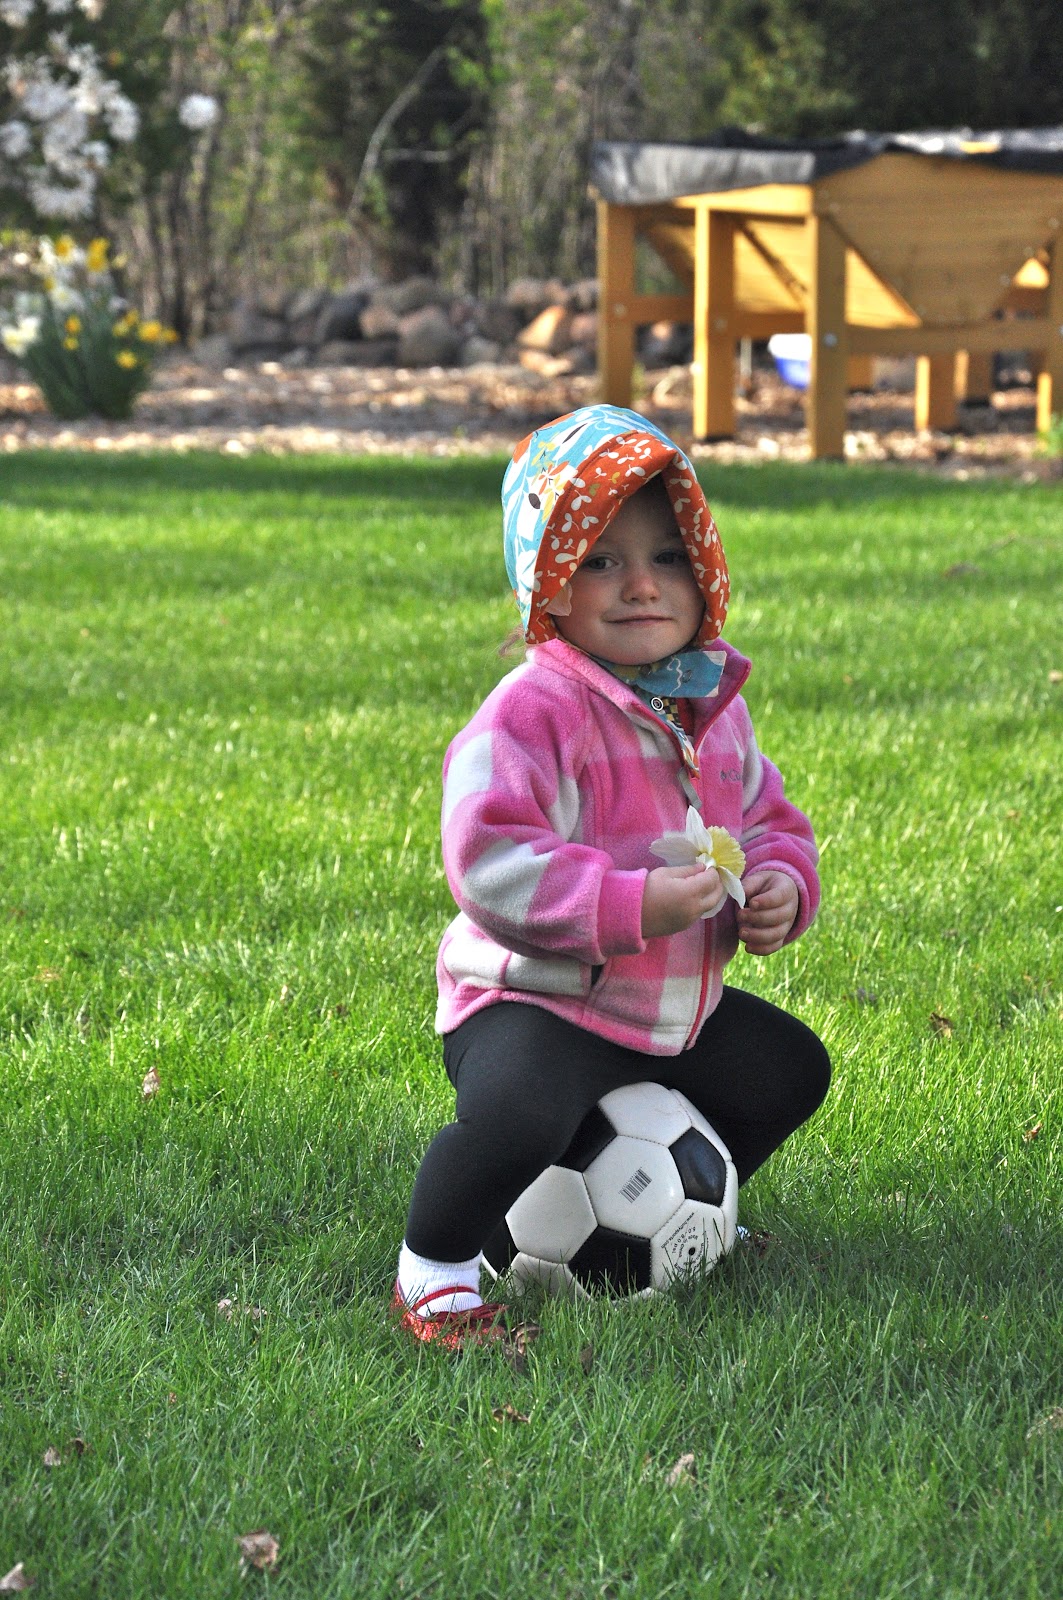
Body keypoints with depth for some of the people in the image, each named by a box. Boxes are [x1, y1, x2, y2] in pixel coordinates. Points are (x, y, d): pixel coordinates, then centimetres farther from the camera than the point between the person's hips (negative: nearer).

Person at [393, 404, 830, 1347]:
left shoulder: (713, 706, 5)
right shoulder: (533, 713, -22)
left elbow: (769, 817, 18)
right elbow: (491, 863, -29)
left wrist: (780, 885, -5)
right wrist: (633, 905, -34)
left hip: (676, 1008, 8)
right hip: (534, 1003, -8)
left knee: (790, 1072, 21)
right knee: (518, 1117, -36)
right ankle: (433, 1269, -10)